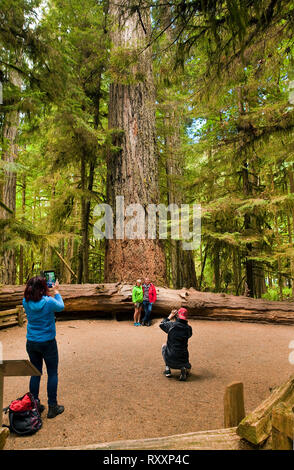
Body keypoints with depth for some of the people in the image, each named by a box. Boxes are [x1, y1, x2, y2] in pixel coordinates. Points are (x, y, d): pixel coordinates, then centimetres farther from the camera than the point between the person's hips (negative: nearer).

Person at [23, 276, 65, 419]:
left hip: (31, 343, 4)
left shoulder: (26, 302, -9)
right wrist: (55, 291, 10)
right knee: (52, 374, 10)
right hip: (47, 343, -4)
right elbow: (61, 306, 0)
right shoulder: (49, 301, -21)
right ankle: (52, 407, 19)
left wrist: (47, 293, 10)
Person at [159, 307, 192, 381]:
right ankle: (184, 369, 1)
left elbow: (161, 324, 10)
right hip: (183, 360, 2)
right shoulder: (188, 328, -6)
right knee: (188, 368, 38)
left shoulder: (171, 325, -12)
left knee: (164, 346, 30)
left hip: (170, 359, -2)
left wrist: (170, 316, 21)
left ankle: (167, 369, 20)